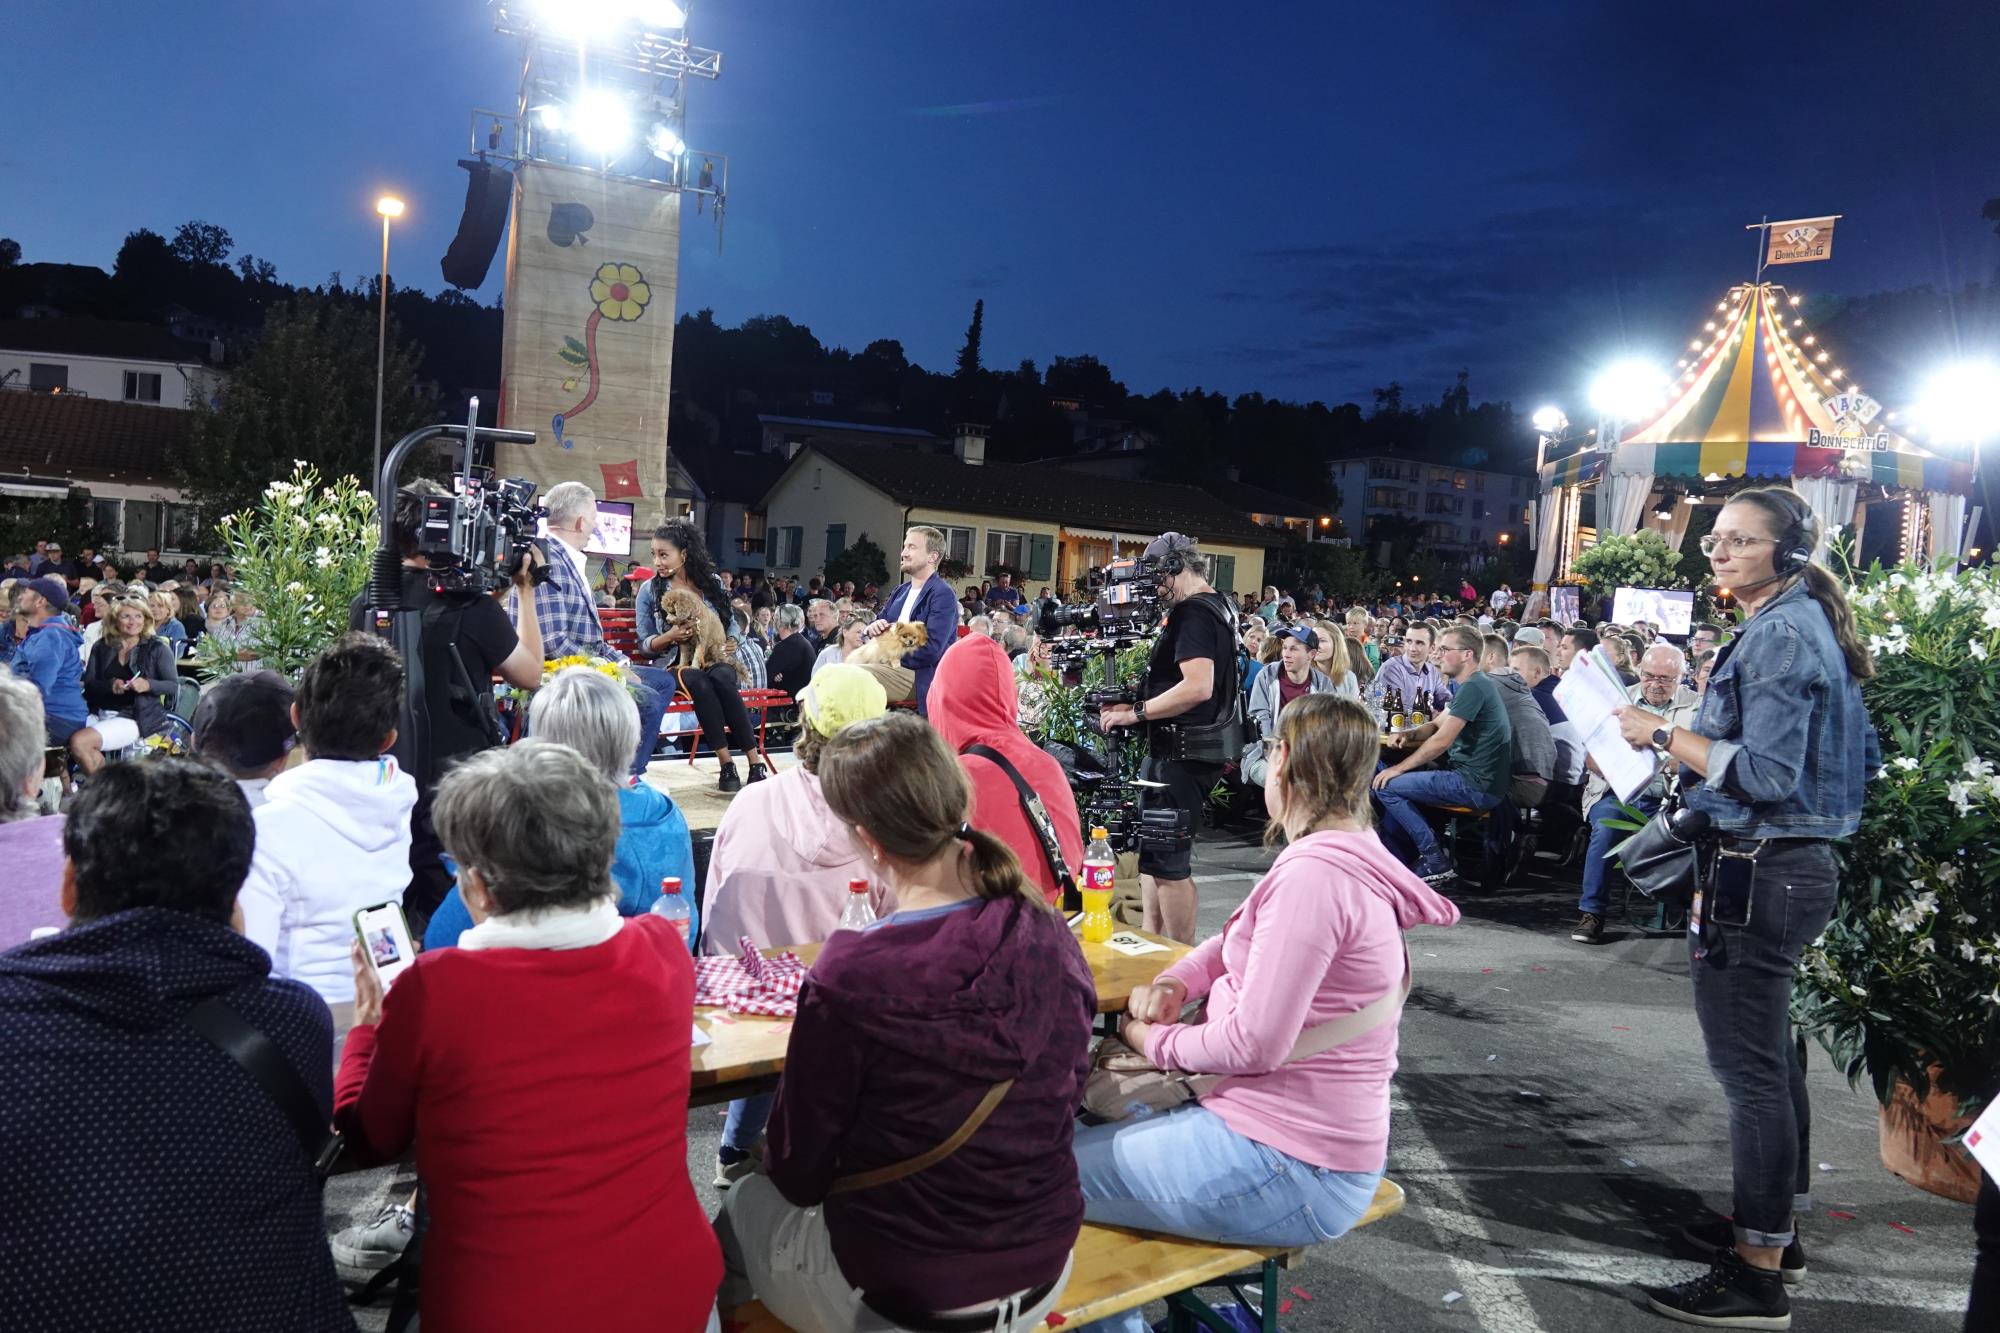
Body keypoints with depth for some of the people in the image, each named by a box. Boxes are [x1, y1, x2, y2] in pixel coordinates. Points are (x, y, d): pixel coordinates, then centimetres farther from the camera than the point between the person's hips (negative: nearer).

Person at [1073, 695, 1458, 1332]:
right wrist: (1172, 984, 0)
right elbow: (1238, 940, 18)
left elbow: (1254, 1042, -24)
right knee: (1105, 1117, 23)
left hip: (1286, 1170, -10)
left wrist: (1153, 1040, -8)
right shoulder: (1351, 857, 7)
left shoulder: (1313, 873, -24)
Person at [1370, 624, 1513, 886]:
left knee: (1387, 786, -11)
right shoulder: (1472, 686, 18)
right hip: (1475, 779, 11)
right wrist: (1409, 735, 0)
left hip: (1478, 786, -11)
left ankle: (1436, 862, -5)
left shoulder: (1473, 688, -17)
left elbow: (1441, 741, -20)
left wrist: (1399, 768, -12)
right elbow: (1435, 725, 22)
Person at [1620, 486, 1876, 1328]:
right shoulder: (1810, 624, 15)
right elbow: (1861, 755, 21)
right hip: (1798, 863, 11)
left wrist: (1663, 734, -17)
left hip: (1761, 871, -11)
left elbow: (1766, 773, -23)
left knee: (1748, 1064, -6)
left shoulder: (1777, 633, -16)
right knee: (1770, 1051, 20)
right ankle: (1777, 1223, 34)